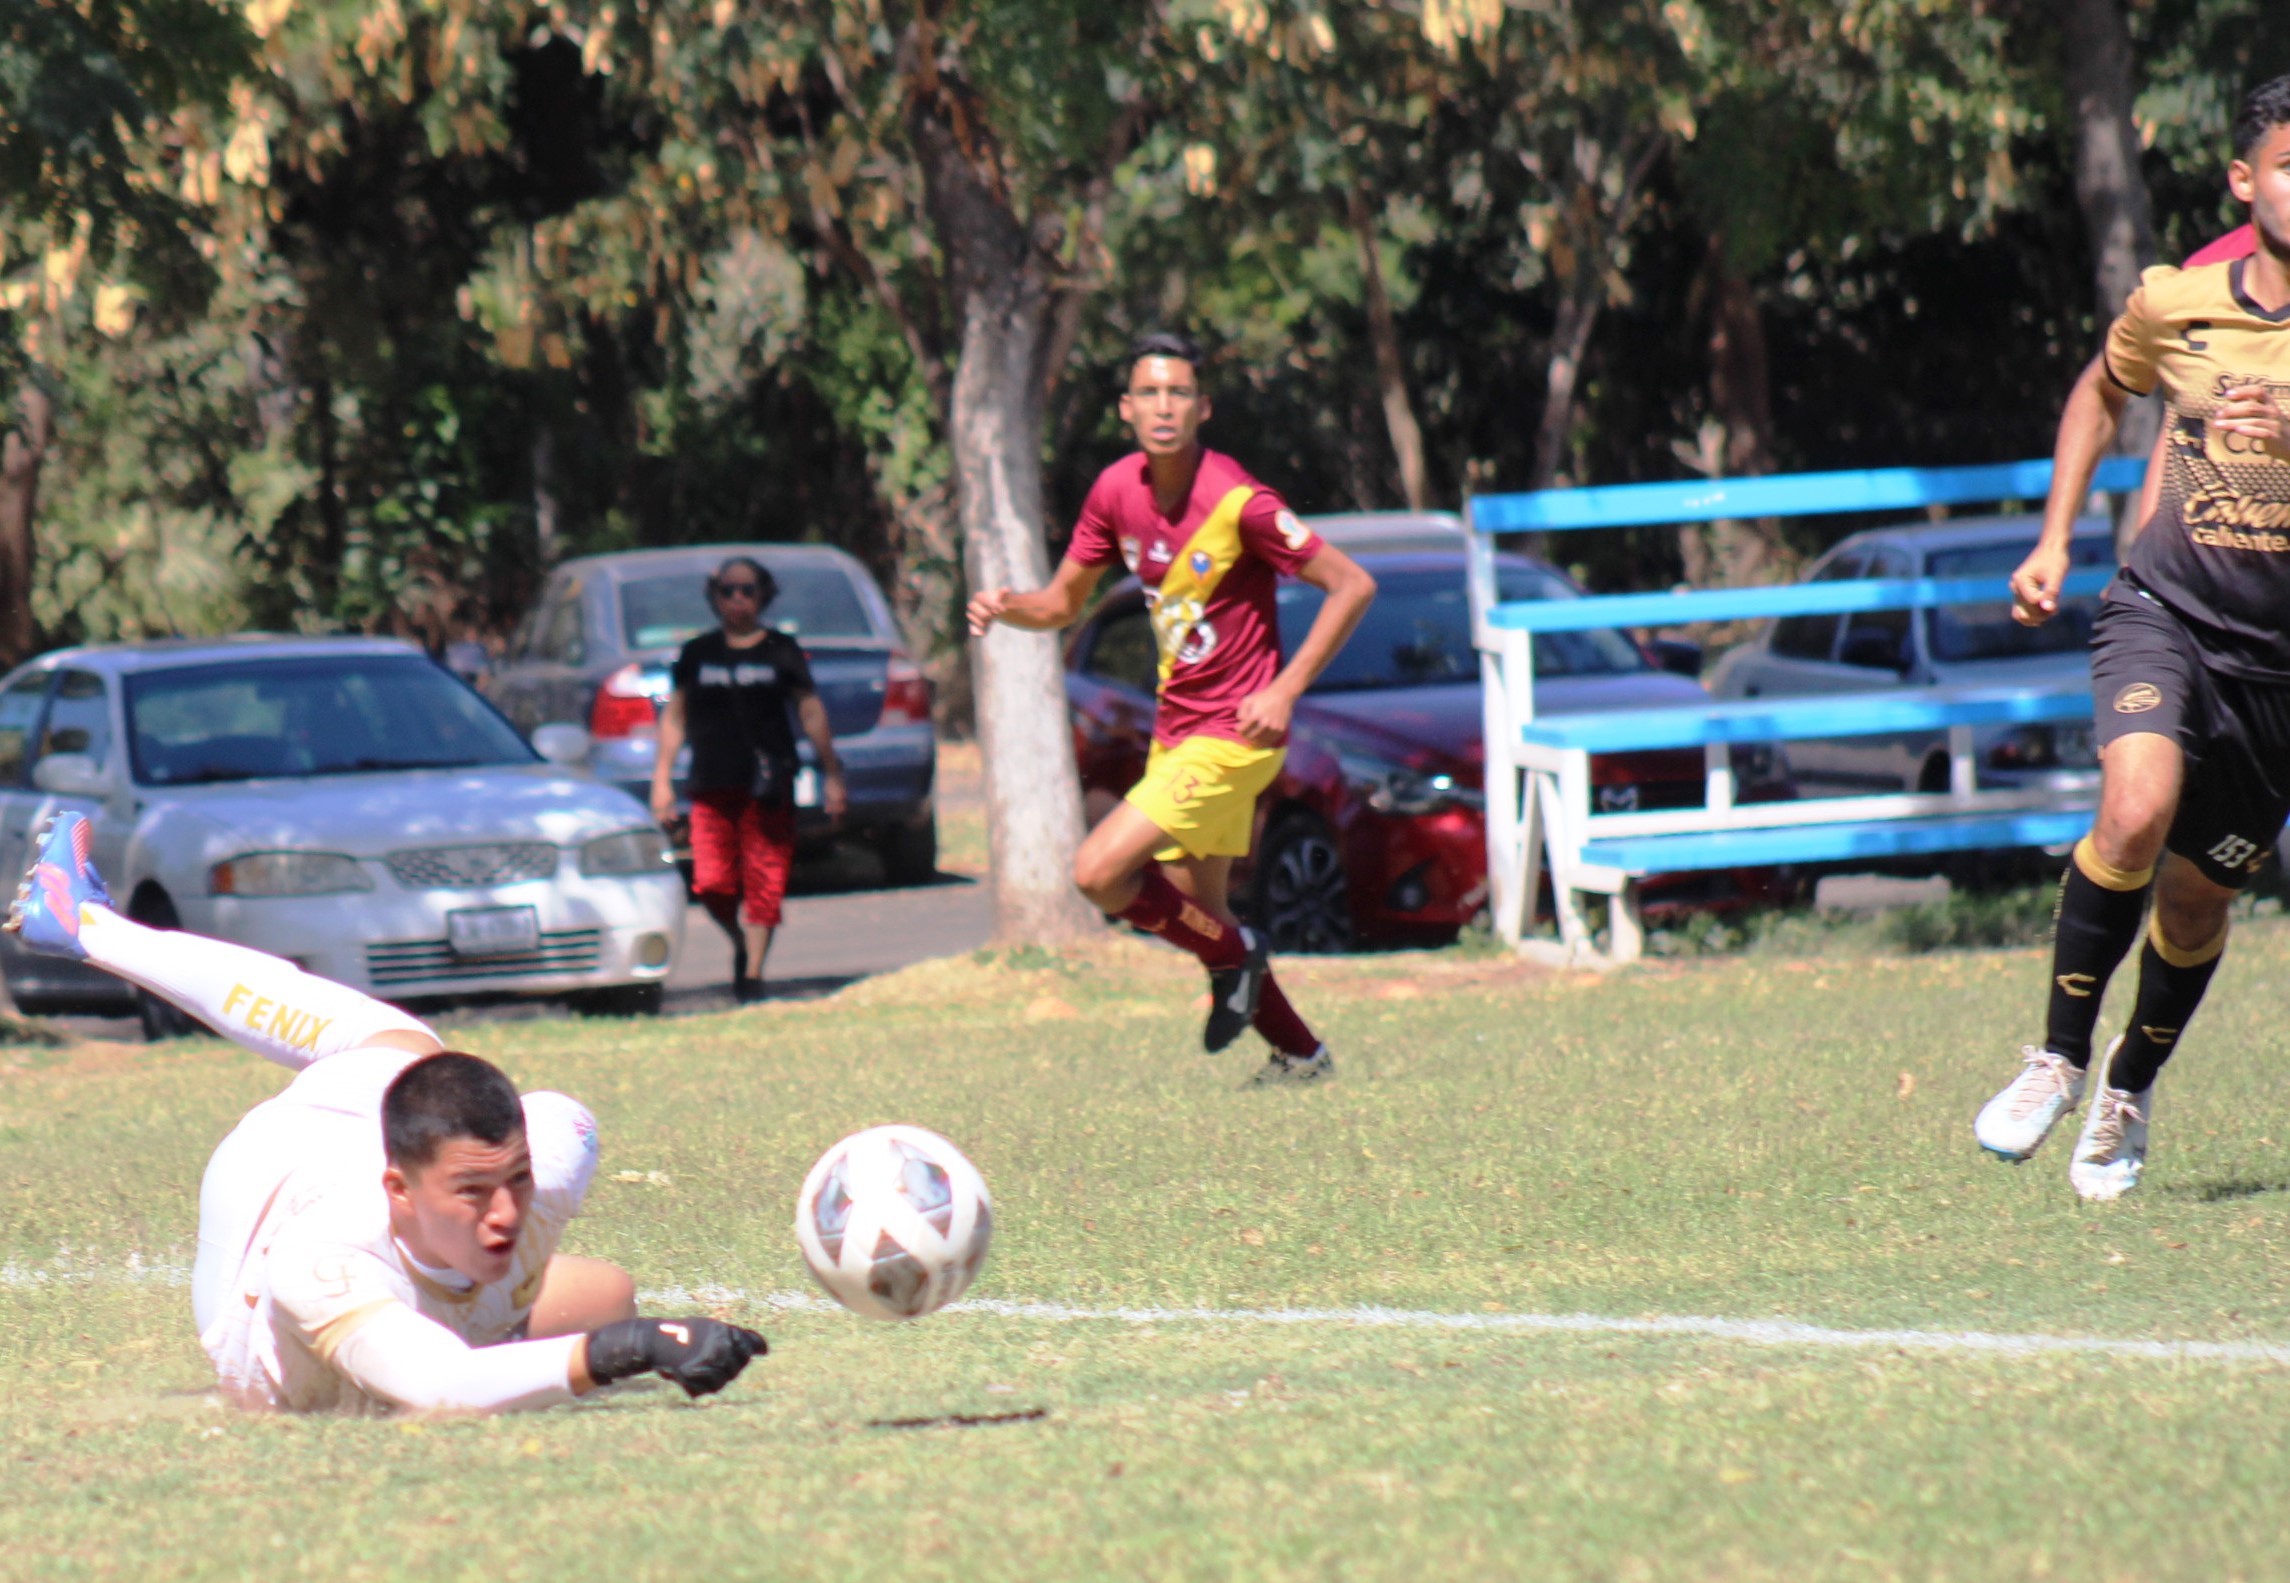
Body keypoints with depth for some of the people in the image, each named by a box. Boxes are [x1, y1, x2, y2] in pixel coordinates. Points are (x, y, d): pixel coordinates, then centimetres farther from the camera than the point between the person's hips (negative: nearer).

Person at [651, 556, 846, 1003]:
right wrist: (662, 779, 8)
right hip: (712, 788, 1)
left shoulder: (780, 651, 6)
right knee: (712, 885, -6)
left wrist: (831, 774, 5)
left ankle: (753, 972, 1)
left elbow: (812, 714, 8)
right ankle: (741, 945, 22)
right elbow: (674, 717, 14)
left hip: (768, 787, -1)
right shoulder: (697, 654, 10)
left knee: (764, 882, -5)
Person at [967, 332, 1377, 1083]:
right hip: (1176, 729, 8)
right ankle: (1300, 1052, 28)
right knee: (1194, 911, 13)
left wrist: (1285, 690, -18)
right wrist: (1008, 608, -11)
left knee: (1099, 872, -17)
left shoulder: (1237, 502, -20)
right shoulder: (1117, 491, 0)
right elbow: (1063, 602, 12)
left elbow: (1352, 584, -16)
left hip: (1232, 734, -8)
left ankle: (1233, 954, 5)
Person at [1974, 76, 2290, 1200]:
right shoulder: (2174, 306, -4)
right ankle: (2061, 1056, -8)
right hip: (2166, 612, 0)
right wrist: (2053, 542, 11)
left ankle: (2132, 1087, 36)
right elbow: (2102, 392, 18)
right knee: (2137, 810, -27)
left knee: (2197, 891, 8)